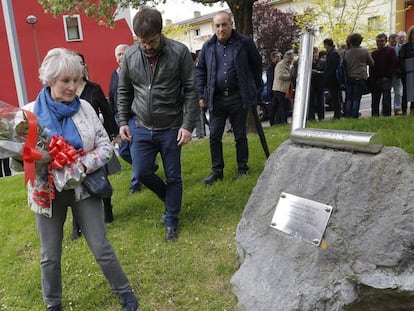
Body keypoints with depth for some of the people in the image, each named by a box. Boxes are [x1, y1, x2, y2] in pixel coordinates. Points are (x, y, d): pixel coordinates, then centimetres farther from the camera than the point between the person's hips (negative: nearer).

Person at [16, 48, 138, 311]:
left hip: (83, 188, 0)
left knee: (101, 247, 7)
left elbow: (106, 146, -3)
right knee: (50, 256, 15)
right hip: (48, 192, 0)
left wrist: (84, 165, -20)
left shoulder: (85, 108, -4)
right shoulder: (30, 112, -8)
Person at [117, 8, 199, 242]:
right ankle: (170, 199, 31)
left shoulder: (180, 52, -11)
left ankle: (172, 221, 25)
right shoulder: (130, 56, -2)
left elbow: (191, 91, -10)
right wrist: (123, 121, 5)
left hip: (171, 128, -3)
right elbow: (124, 91, 10)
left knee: (173, 176, 6)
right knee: (142, 172, 1)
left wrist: (188, 125, -14)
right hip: (142, 128, 3)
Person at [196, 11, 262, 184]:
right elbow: (200, 71, 12)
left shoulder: (244, 43, -2)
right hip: (216, 99, 2)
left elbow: (257, 65, 7)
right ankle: (217, 171, 14)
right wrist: (202, 95, 6)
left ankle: (242, 168, 22)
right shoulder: (208, 47, 5)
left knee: (240, 136, 9)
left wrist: (256, 89, 7)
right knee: (214, 136, 3)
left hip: (238, 98, -2)